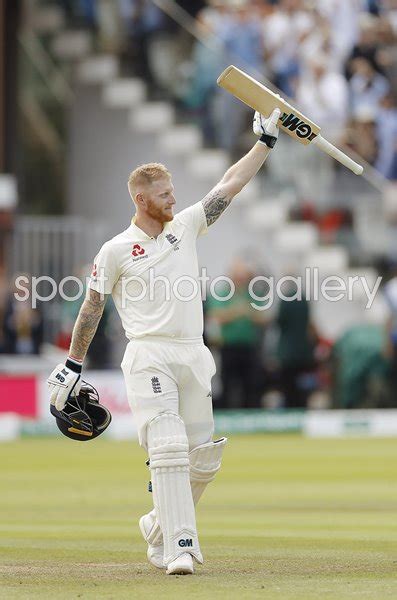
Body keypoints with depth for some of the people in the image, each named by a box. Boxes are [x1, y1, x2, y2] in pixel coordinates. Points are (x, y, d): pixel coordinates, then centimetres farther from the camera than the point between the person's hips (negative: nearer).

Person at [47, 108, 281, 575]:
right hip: (149, 357, -5)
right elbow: (92, 307, 7)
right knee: (169, 449, -17)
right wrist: (72, 365, 7)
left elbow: (230, 185, 13)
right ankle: (179, 546, -20)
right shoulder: (115, 250, 2)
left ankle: (159, 526, 23)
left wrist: (265, 141, 10)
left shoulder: (185, 228, 14)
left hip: (194, 356, 5)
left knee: (204, 458, 3)